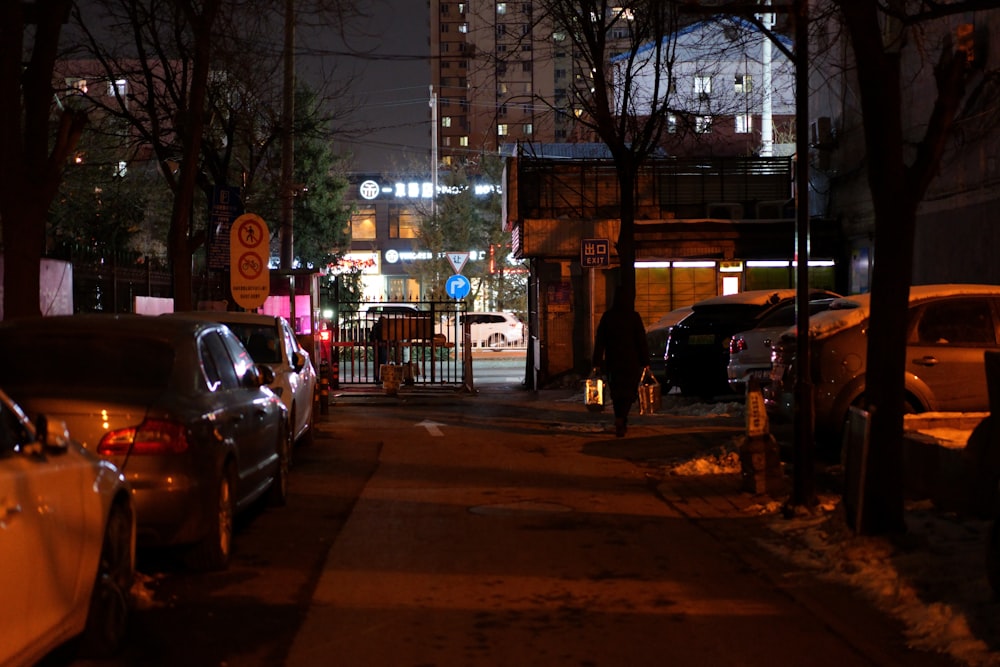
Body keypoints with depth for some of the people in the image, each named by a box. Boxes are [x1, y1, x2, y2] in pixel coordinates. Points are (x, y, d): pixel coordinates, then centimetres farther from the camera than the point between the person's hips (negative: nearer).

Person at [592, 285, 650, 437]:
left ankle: (621, 423, 21)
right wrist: (644, 361, -1)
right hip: (631, 362, -3)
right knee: (629, 391, 1)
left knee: (616, 391, 16)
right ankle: (620, 419, -21)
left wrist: (597, 362, 4)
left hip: (613, 362, 3)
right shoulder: (634, 317, -9)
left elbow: (600, 341, 1)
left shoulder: (607, 316, 0)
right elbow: (641, 340, -8)